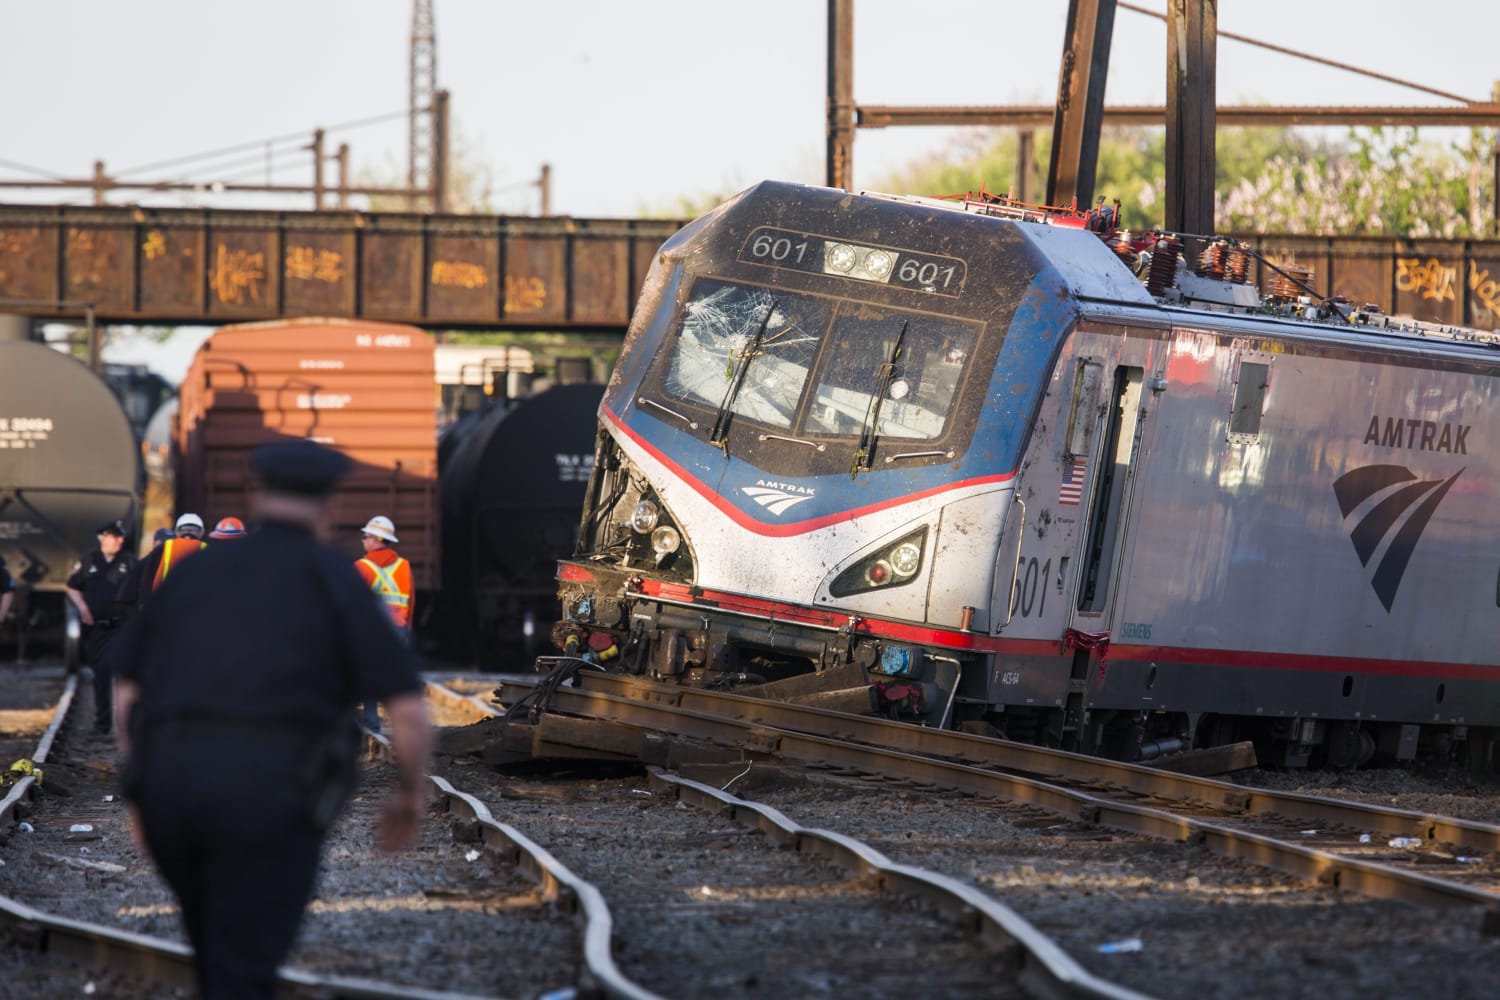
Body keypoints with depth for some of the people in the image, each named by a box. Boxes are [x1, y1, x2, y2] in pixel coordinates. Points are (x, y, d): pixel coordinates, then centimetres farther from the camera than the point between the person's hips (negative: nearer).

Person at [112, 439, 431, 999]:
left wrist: (140, 795, 31)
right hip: (270, 791, -4)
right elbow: (409, 714, 1)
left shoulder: (193, 571, 21)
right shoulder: (336, 580, 9)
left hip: (172, 783, 4)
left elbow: (127, 700, 19)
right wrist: (411, 795, 19)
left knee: (223, 948, 28)